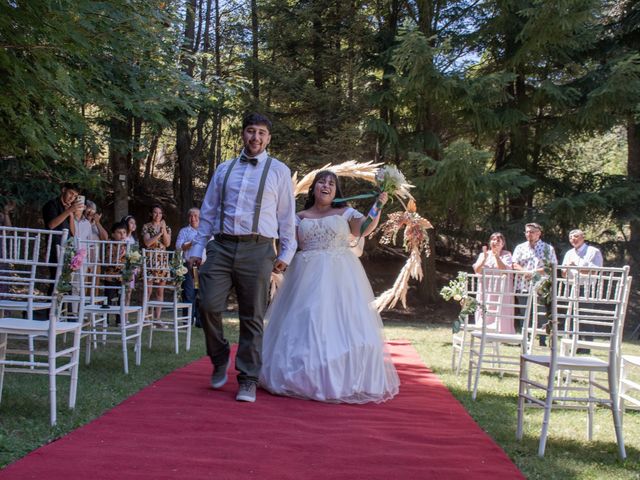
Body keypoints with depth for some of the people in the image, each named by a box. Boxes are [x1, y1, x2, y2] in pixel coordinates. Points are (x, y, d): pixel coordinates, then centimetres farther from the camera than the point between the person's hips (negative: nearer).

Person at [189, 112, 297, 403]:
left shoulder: (279, 171, 8)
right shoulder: (224, 169, 15)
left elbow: (287, 216, 7)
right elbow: (208, 211, 16)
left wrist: (286, 253, 1)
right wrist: (197, 248, 10)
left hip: (257, 250, -2)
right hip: (221, 247, 2)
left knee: (252, 317, 0)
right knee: (209, 306, -8)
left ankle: (248, 381, 10)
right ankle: (220, 360, 19)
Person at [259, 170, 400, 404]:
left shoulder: (345, 213, 9)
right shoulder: (300, 217, 14)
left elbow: (365, 228, -6)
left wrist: (378, 206, -18)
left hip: (340, 277, -1)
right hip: (308, 276, 2)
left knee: (341, 325, -6)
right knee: (306, 325, 0)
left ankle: (346, 380, 1)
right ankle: (306, 378, 10)